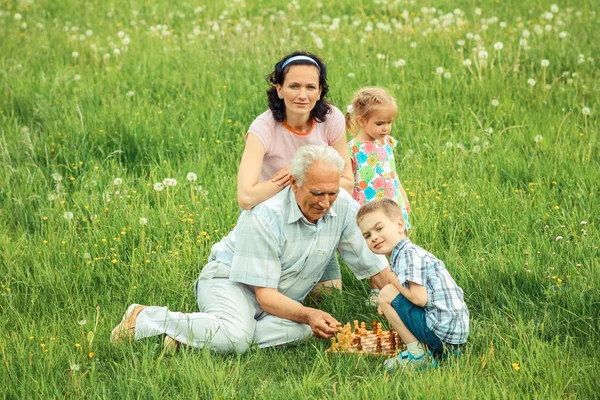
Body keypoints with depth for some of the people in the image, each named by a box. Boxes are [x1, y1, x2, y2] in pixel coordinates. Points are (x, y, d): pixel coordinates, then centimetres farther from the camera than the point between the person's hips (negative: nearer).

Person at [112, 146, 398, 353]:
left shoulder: (343, 207, -13)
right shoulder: (264, 217, -27)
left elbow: (376, 267, -6)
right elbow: (265, 295, -26)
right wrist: (308, 314, -42)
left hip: (280, 299, 6)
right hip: (230, 280, -6)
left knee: (299, 331, -31)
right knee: (237, 334, -39)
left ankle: (186, 337, -22)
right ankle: (145, 318, -16)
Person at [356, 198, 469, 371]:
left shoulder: (409, 254, -12)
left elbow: (420, 298, -22)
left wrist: (395, 284, -5)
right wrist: (390, 309, 7)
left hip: (441, 334, -11)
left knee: (386, 294, -9)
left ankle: (417, 353, -8)